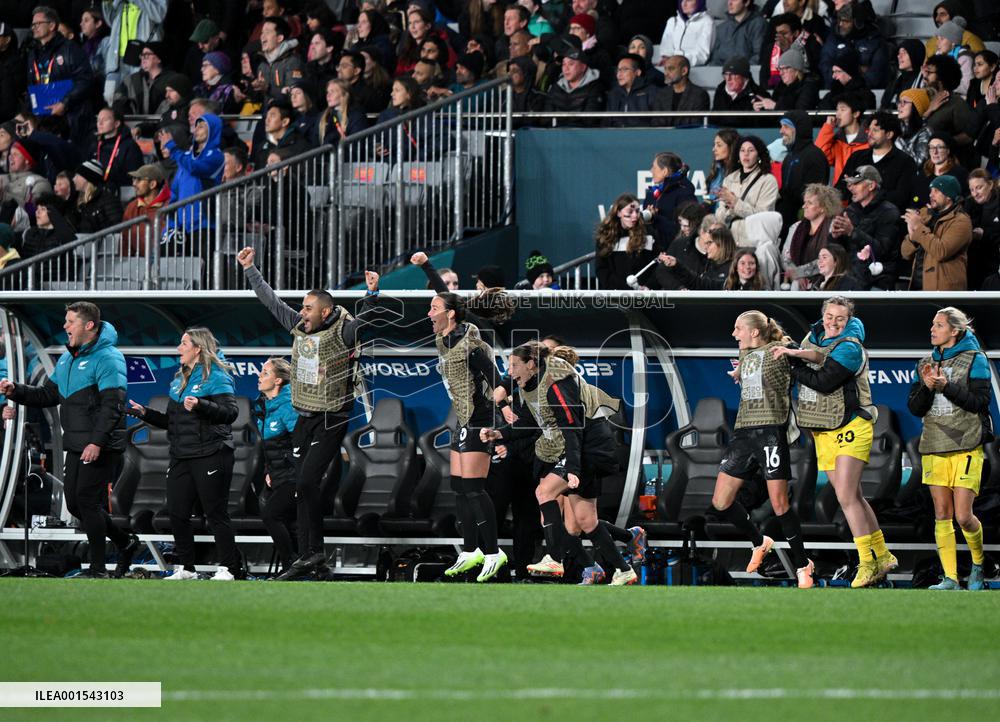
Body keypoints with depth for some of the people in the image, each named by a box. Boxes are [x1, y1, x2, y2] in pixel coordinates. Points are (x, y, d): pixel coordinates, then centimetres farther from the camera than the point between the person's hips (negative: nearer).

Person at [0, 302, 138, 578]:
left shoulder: (107, 358, -13)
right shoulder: (67, 358, 16)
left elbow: (112, 405, -21)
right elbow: (48, 394, 20)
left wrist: (97, 442, -28)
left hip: (100, 448, -9)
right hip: (76, 446, 9)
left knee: (88, 502, -9)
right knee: (74, 503, 10)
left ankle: (98, 569, 0)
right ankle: (125, 542, 25)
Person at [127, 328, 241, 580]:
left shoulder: (216, 377, -7)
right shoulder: (179, 380, 17)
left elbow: (230, 412, -19)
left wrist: (200, 405, -32)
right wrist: (145, 413, 10)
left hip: (210, 457, -8)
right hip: (181, 456, 8)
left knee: (216, 514, -6)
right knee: (177, 513, 5)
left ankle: (228, 568, -1)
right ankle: (187, 568, 13)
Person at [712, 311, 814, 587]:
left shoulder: (779, 350, -4)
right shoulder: (745, 354, 18)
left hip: (770, 430, -8)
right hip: (743, 432, 8)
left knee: (779, 504, -10)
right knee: (720, 502, 3)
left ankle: (802, 565, 5)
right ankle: (759, 543, 26)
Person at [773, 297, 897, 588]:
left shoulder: (850, 348, -14)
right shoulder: (813, 337, 11)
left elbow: (823, 382, -22)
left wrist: (792, 364, -17)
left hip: (850, 428, -8)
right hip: (823, 431, 8)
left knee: (846, 496, -15)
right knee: (854, 498, 11)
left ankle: (866, 563, -11)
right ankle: (883, 556, 20)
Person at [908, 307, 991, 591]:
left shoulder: (974, 360, -1)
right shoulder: (927, 363, 14)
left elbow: (979, 401, -9)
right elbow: (915, 408, 9)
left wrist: (946, 386, -16)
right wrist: (927, 387, -10)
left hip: (965, 447, -5)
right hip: (934, 447, 5)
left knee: (963, 515, -9)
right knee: (942, 514, 0)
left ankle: (978, 565, 17)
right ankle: (950, 579, 1)